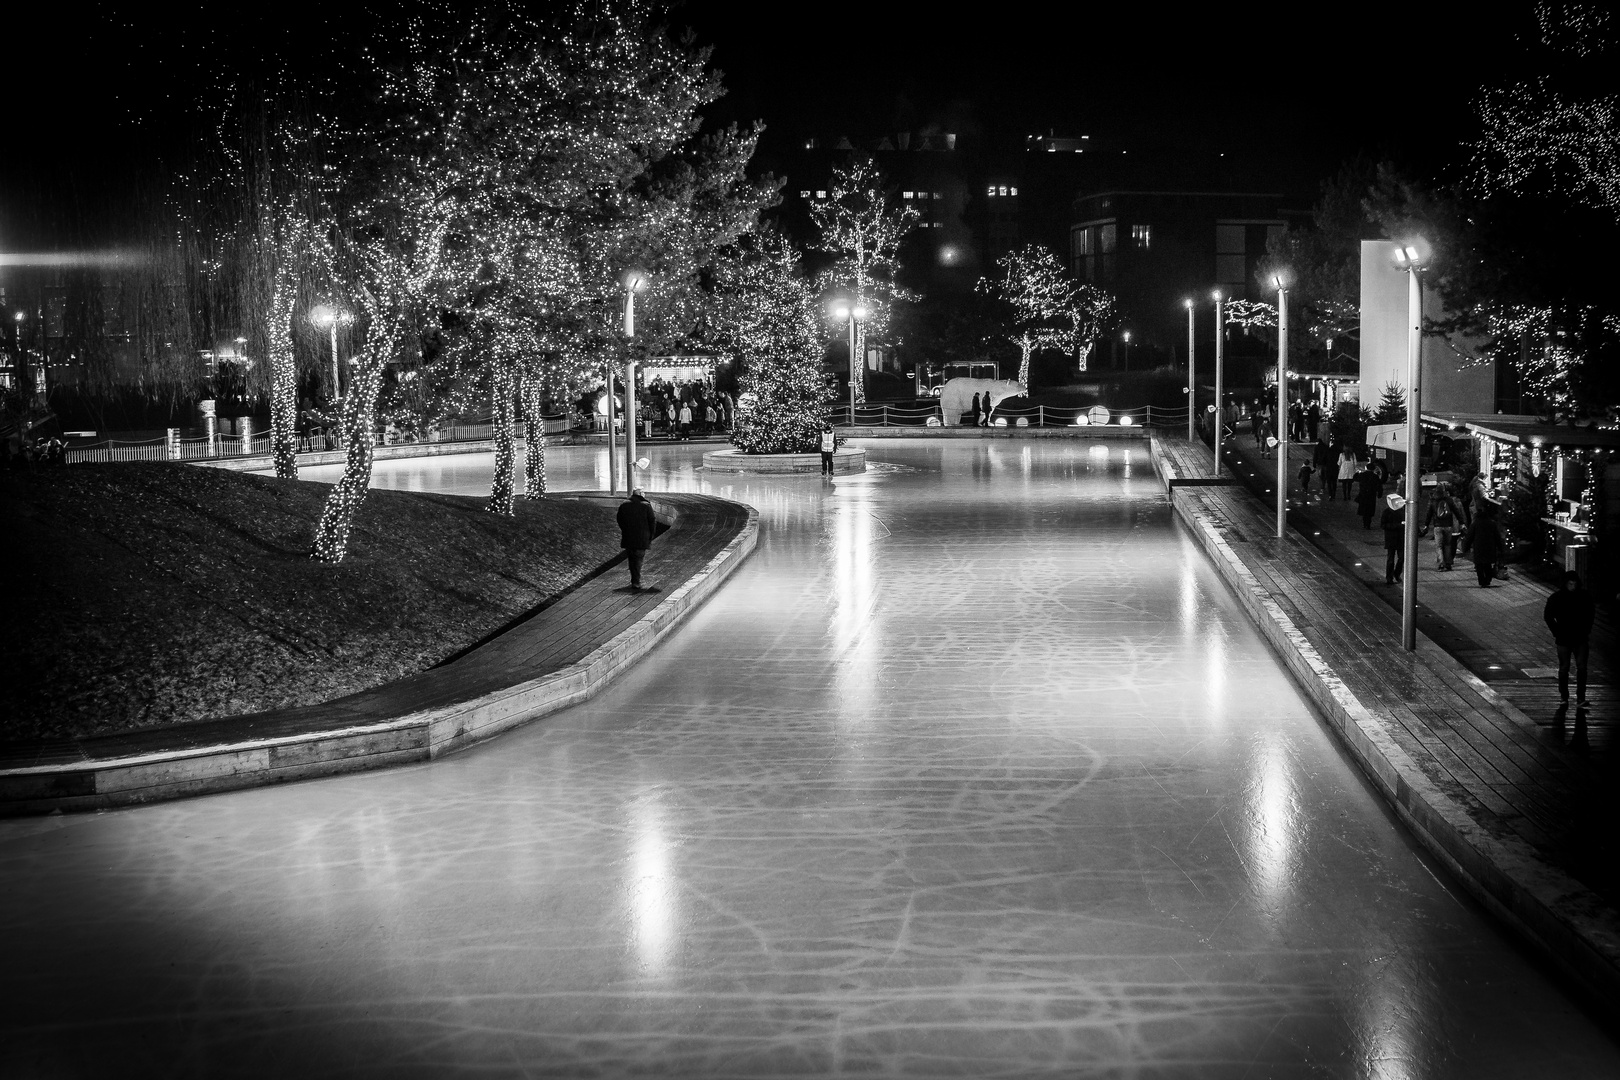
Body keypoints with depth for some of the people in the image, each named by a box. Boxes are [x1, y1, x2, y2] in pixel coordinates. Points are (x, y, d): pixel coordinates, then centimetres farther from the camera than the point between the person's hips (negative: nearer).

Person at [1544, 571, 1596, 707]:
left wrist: (1587, 631, 7)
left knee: (1581, 667, -6)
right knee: (1564, 668, 7)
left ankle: (1580, 699, -6)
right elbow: (1548, 616, 2)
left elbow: (1591, 613, 13)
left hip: (1581, 639, 1)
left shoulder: (1585, 596, -1)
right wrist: (1556, 633, -3)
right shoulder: (1556, 598, -6)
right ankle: (1563, 696, 21)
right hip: (1563, 639, -1)